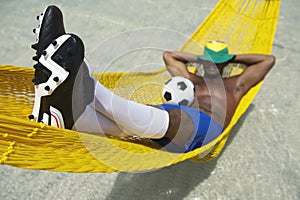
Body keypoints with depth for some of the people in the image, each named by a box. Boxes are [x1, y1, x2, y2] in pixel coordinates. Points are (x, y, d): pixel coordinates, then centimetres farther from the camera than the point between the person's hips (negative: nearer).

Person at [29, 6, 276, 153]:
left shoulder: (234, 85, 32)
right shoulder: (192, 80, 36)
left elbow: (269, 60, 36)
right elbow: (168, 55, 46)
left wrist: (234, 57, 37)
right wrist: (197, 58, 45)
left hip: (205, 127, -4)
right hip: (171, 120, 5)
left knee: (170, 118, -40)